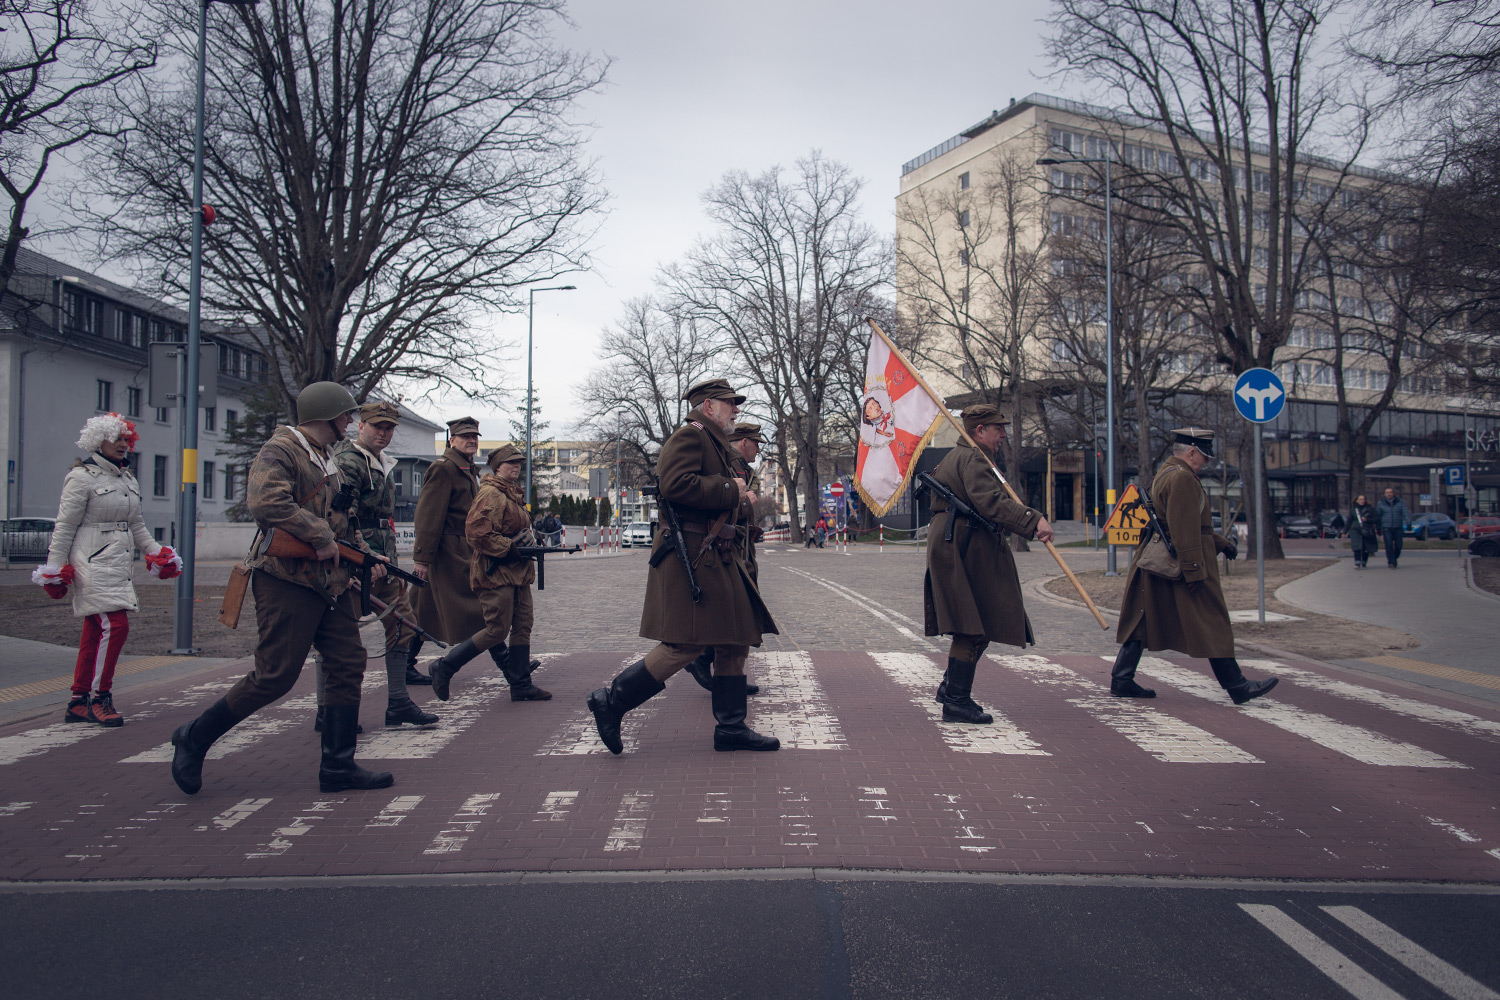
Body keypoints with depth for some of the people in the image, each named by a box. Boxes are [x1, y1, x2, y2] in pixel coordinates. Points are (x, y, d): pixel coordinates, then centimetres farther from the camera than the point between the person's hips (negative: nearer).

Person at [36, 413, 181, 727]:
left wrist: (156, 553, 18)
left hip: (119, 566, 8)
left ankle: (78, 702, 15)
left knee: (94, 632, 9)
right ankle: (100, 698, -5)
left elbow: (137, 526, 26)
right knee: (115, 625, -16)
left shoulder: (129, 481, 18)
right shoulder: (81, 477, -6)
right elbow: (64, 527, -7)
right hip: (93, 565, -8)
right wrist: (55, 569, -8)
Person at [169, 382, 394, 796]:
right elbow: (265, 501, -28)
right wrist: (320, 537, -25)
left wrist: (364, 556, 14)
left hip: (331, 582, 9)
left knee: (348, 665, 4)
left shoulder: (328, 460, 20)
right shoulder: (280, 451, -10)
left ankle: (338, 767, 10)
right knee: (275, 675, -7)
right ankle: (194, 738, 13)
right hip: (287, 579, -9)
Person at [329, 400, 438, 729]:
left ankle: (398, 705, 12)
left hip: (382, 561, 10)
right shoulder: (349, 461, -12)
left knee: (402, 626, 7)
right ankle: (327, 711, 9)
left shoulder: (382, 464, 18)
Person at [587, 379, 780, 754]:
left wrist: (739, 498, 15)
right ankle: (611, 701, 1)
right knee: (685, 644, -12)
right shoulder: (689, 435, -9)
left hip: (718, 559, 11)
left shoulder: (714, 443, 24)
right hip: (692, 557, -11)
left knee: (736, 640, 9)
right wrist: (730, 489, -16)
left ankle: (731, 728, 16)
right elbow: (676, 484, -25)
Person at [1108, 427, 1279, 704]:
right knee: (1212, 625, -1)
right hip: (1180, 565, -10)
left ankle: (1122, 679, 9)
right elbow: (1185, 529, -23)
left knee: (1143, 620, 9)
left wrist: (1221, 543, 29)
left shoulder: (1166, 472, 17)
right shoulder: (1182, 477, -17)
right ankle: (1237, 686, 8)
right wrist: (1194, 571, -23)